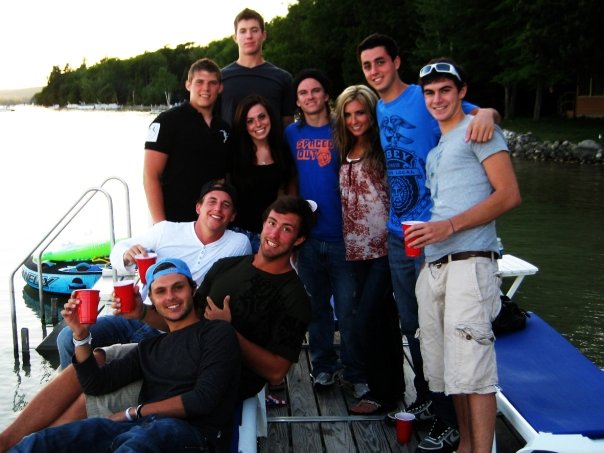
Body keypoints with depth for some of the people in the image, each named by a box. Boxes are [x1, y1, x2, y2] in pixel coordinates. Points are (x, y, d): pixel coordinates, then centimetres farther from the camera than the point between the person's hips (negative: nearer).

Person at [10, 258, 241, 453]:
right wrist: (81, 335, 8)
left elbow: (203, 400, -4)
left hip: (192, 429, -6)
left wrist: (134, 412, 2)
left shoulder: (217, 332, 8)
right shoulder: (149, 348, 27)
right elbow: (95, 385, 23)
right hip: (139, 427, 6)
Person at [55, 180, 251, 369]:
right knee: (68, 338, -10)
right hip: (135, 314, 3)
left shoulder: (239, 244, -3)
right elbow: (119, 248, 9)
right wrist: (127, 256, -16)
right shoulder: (167, 230, 1)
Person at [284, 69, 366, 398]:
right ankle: (323, 366, 27)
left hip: (341, 234, -3)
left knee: (348, 308, -1)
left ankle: (355, 371, 13)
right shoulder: (292, 134, 8)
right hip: (308, 235, 3)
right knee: (317, 305, 13)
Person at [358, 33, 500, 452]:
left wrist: (486, 113, -37)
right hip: (397, 233, 7)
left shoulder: (425, 99, -7)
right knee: (412, 325, 16)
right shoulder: (376, 110, 12)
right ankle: (425, 401, 33)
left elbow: (478, 113, -13)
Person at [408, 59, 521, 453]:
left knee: (473, 372, -10)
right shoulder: (435, 147, 25)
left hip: (469, 263, -8)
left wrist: (449, 226, -16)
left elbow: (509, 195, -9)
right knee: (449, 368, 11)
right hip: (434, 267, 8)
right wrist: (428, 234, 11)